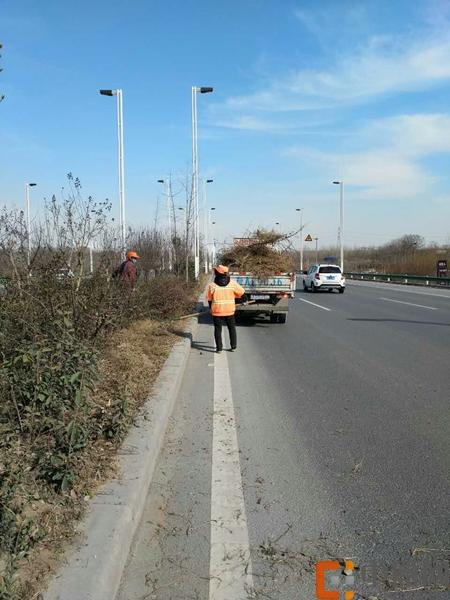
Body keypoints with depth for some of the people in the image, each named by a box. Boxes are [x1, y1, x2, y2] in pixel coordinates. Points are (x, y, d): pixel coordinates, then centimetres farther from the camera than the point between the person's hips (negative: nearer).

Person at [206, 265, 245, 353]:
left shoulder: (212, 285, -10)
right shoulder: (232, 283, -5)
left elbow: (209, 298, -1)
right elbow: (241, 292, 2)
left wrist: (211, 308, 17)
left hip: (217, 311, -2)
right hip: (230, 310, 2)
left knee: (218, 329, 8)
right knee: (232, 328, 16)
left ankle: (219, 348, 8)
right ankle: (233, 346, 20)